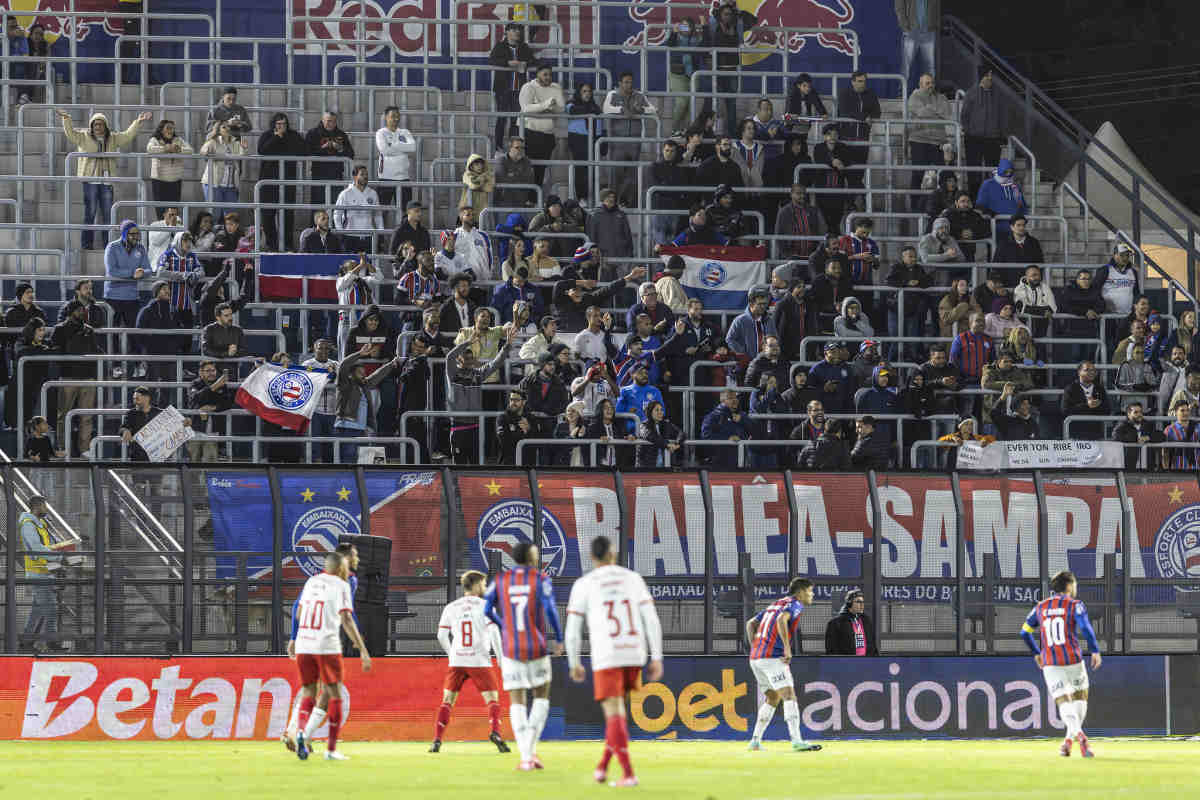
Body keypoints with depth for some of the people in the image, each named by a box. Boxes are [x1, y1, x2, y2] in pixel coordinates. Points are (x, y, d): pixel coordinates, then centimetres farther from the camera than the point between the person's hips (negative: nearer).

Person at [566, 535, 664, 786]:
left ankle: (628, 774, -14)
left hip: (606, 658, -3)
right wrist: (657, 659, 6)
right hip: (634, 655, 4)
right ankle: (602, 766, 23)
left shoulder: (583, 585, 2)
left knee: (614, 715, -3)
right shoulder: (633, 579, 9)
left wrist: (574, 664, 16)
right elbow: (652, 620, 3)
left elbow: (573, 630, 2)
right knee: (617, 707, 23)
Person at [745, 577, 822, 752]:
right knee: (789, 696, -13)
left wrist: (754, 648, 17)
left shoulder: (775, 604, 25)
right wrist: (787, 649, -23)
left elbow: (750, 623, 24)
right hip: (773, 657, -9)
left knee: (772, 699, 19)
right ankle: (797, 741, -25)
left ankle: (755, 741, 15)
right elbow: (781, 620, -22)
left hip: (756, 658, 9)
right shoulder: (795, 604, -2)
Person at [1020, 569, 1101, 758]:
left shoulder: (1041, 607, 12)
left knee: (1064, 702, -3)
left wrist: (1036, 653, 26)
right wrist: (1095, 651, -10)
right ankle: (1069, 739, 8)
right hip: (1073, 660, -2)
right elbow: (1085, 628, -15)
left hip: (1049, 663, 2)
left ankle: (1078, 734, -29)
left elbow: (1025, 632, 14)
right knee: (1080, 698, 17)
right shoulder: (1075, 605, 0)